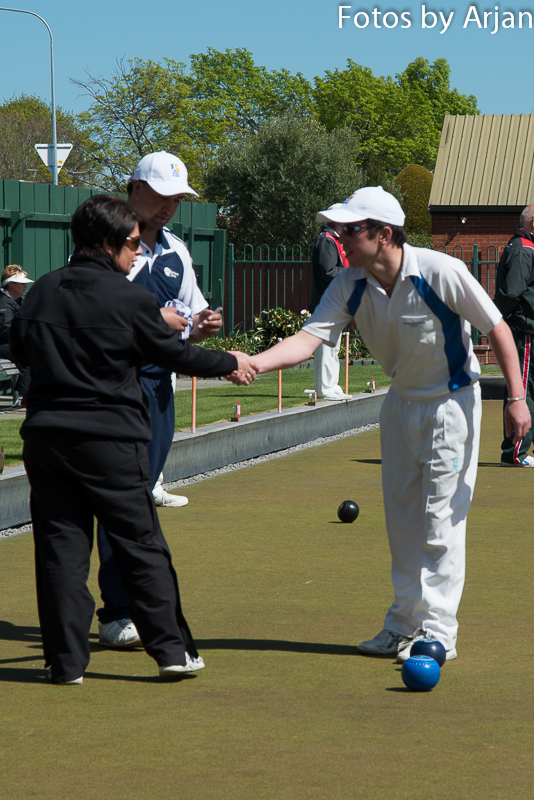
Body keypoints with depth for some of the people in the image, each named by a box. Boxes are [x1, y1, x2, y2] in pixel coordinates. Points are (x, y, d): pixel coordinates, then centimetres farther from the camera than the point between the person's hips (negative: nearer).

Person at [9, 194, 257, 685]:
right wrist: (229, 363, 17)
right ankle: (172, 649, 10)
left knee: (60, 547, 5)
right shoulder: (131, 299, -9)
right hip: (112, 440, -4)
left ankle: (66, 660, 5)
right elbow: (173, 353, 2)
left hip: (45, 436, 4)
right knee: (142, 547, 6)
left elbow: (20, 349, 17)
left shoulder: (43, 291, 5)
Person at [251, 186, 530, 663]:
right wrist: (252, 363, -37)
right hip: (401, 403, 6)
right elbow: (310, 338, -20)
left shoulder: (442, 273, -25)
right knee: (402, 517, 12)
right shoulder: (350, 285, -11)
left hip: (451, 403, -6)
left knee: (442, 520, -6)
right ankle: (405, 626, 23)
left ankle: (438, 632, 1)